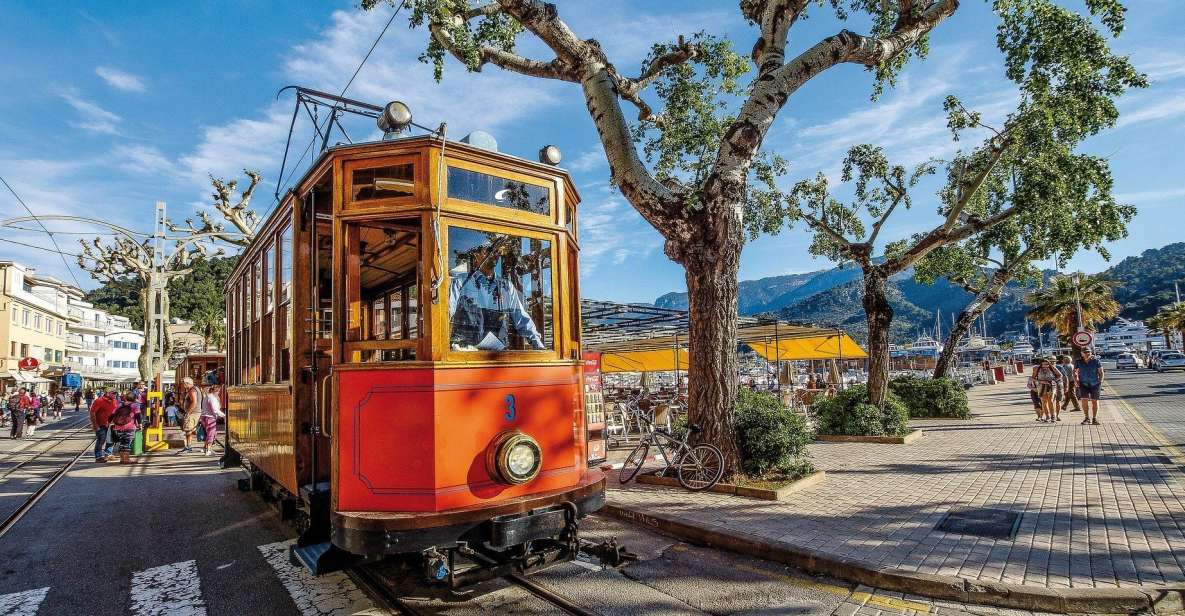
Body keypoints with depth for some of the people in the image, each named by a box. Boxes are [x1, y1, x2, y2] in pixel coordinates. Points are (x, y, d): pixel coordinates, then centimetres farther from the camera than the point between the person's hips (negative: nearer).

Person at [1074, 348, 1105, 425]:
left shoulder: (1096, 361, -4)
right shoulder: (1078, 361, -2)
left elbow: (1101, 372, 3)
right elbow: (1074, 372, 11)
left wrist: (1100, 382, -4)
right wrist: (1076, 381, 2)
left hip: (1095, 384, 0)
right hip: (1083, 384, 0)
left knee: (1094, 401, 6)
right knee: (1084, 400, -9)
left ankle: (1094, 418, 17)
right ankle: (1087, 418, 2)